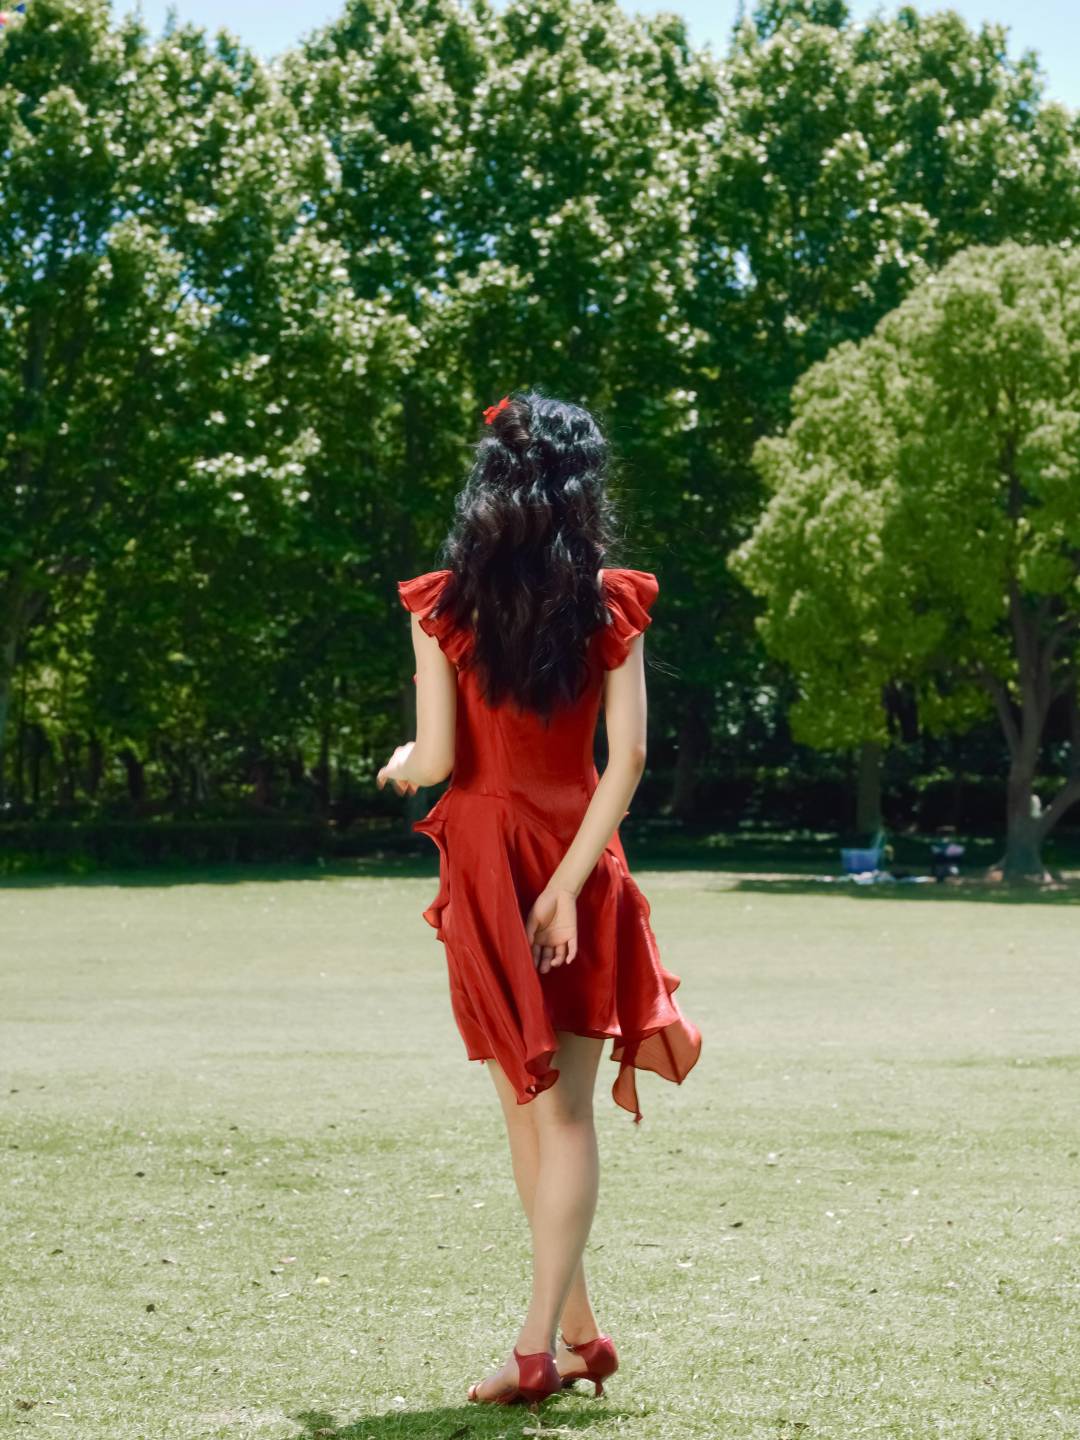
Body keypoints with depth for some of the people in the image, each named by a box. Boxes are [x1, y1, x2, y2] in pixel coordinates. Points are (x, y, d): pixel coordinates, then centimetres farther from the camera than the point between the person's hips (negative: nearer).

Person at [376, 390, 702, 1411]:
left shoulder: (443, 604, -6)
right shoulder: (613, 604, -3)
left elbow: (436, 759, -9)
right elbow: (627, 759, -10)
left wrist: (399, 764, 14)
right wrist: (568, 885, -10)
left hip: (487, 862, -1)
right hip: (580, 861, 1)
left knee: (527, 1106, 9)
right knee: (567, 1111, 3)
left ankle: (574, 1332, 14)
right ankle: (545, 1341, -2)